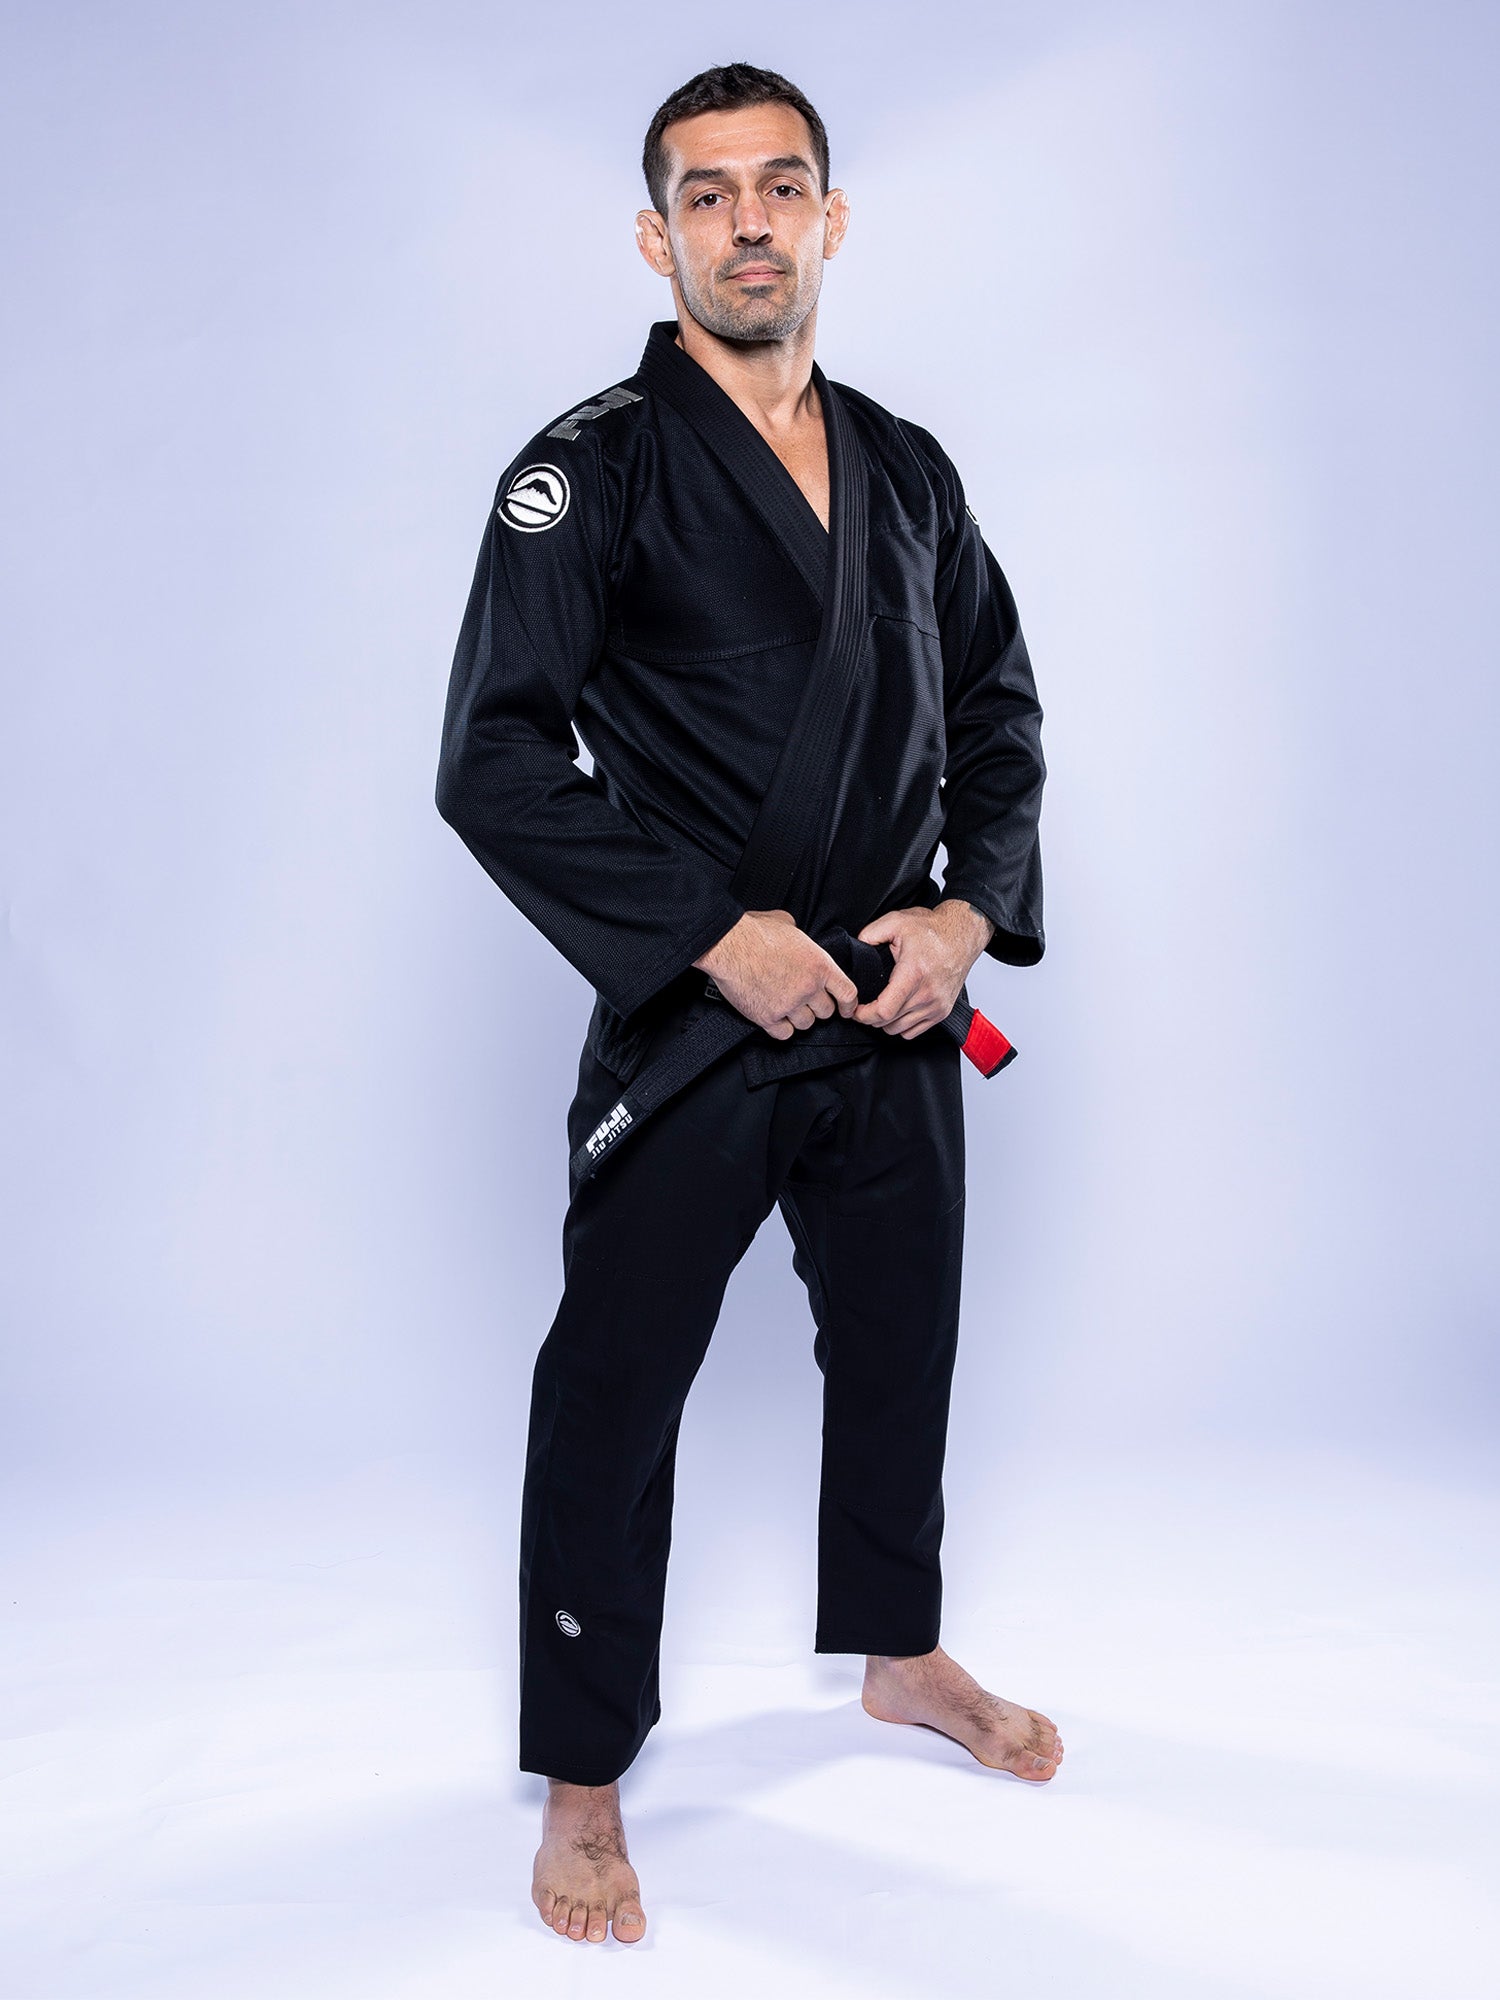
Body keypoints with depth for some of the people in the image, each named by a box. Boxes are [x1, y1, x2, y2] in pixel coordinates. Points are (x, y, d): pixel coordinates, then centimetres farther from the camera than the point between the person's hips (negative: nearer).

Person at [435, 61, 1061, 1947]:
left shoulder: (908, 471, 8)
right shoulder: (596, 468, -9)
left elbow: (998, 711, 15)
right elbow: (496, 763, -15)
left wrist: (970, 909, -2)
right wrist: (715, 936, -18)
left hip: (897, 1011, 6)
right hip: (695, 1018, -5)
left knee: (899, 1343, 19)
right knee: (613, 1391, 3)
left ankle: (897, 1649, 44)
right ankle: (584, 1775, 22)